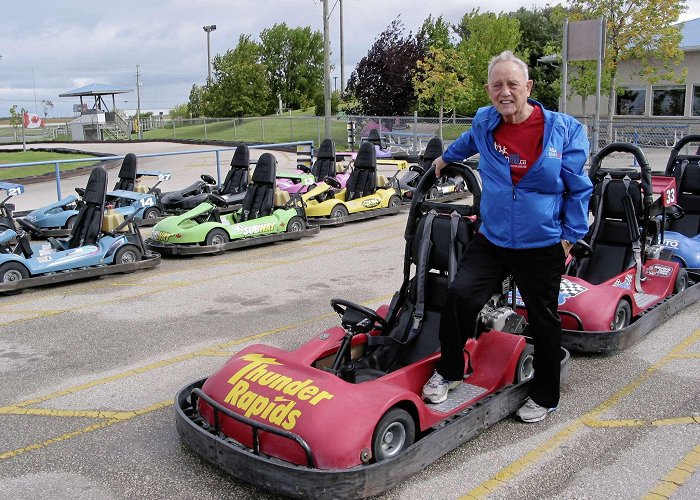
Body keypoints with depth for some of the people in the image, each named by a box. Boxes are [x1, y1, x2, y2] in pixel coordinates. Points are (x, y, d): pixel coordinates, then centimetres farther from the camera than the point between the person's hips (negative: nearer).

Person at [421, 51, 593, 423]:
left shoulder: (564, 129, -8)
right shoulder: (484, 122, 0)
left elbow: (578, 189, -1)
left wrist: (570, 236, -3)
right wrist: (446, 158, 40)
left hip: (542, 248, -2)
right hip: (492, 239, 2)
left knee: (543, 321, 10)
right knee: (460, 294, -17)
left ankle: (545, 397, 30)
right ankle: (449, 371, 6)